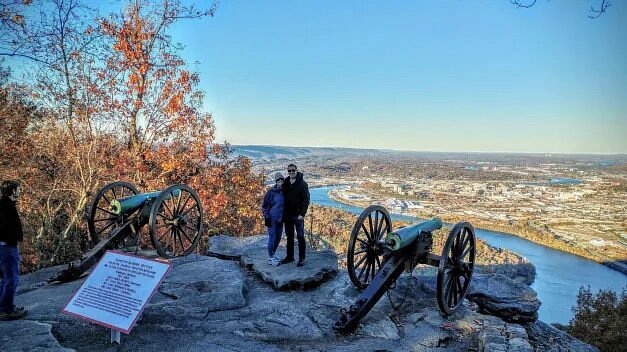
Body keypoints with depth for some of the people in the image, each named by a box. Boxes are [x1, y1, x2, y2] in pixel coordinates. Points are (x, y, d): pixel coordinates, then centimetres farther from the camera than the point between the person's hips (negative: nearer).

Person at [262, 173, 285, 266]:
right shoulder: (271, 192, -11)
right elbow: (265, 206, -7)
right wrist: (266, 217, -12)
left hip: (280, 220, 6)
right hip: (272, 219, -6)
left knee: (278, 238, 14)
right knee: (272, 238, -2)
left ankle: (273, 254, 31)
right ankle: (270, 258, 9)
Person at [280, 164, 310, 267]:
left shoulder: (302, 184, -7)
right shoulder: (285, 184, 8)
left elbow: (306, 200, -11)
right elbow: (283, 198, 11)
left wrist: (302, 214, -19)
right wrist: (283, 214, 5)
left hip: (298, 215, -5)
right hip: (287, 215, 5)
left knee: (300, 236, -2)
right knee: (289, 236, 14)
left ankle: (302, 258, 6)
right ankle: (290, 256, 24)